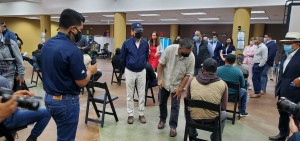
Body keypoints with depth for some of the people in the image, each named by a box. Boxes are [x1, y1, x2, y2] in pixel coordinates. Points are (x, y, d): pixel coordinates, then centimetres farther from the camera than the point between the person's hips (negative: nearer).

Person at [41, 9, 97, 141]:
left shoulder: (47, 44, 3)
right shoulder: (72, 50, -25)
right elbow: (81, 82, -19)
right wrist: (90, 71, 0)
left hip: (49, 97, 9)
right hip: (66, 101, -8)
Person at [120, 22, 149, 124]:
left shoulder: (145, 43, -5)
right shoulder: (127, 43, -10)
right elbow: (122, 58, 0)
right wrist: (126, 68, 9)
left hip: (142, 71, 2)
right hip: (130, 71, -1)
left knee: (142, 94, 10)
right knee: (130, 94, 9)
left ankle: (141, 114, 23)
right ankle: (130, 115, 21)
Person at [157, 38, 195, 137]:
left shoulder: (191, 57, -20)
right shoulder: (170, 49, -22)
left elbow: (188, 75, -14)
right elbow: (161, 64, -12)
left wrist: (180, 89, -13)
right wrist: (159, 79, -15)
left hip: (177, 84, -1)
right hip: (164, 82, 1)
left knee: (175, 106, 3)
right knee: (162, 102, 15)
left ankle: (173, 126, 18)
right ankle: (162, 120, 37)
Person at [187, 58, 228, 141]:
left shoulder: (193, 80, -2)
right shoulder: (223, 84, -5)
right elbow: (224, 107, 2)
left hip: (194, 117, 1)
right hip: (213, 119, 0)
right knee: (223, 113, 33)